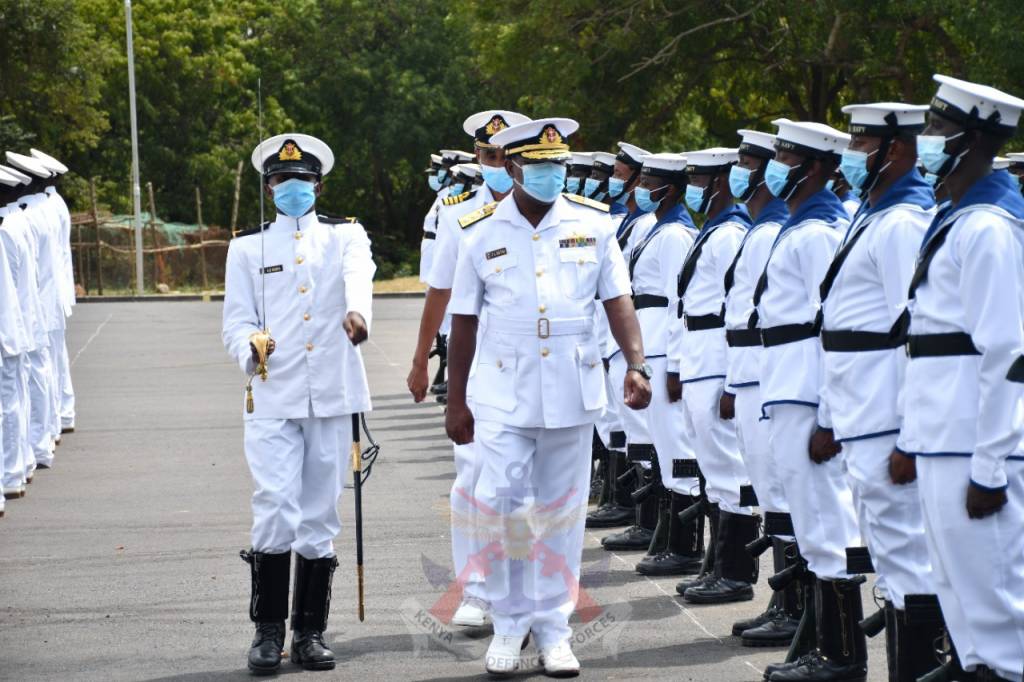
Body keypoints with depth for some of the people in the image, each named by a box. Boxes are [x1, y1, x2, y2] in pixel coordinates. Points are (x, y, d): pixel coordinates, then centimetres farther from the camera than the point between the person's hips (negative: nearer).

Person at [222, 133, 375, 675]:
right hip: (272, 400, -1)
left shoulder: (346, 236, 9)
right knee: (275, 512, -10)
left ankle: (310, 633, 14)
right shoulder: (248, 247, 11)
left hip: (332, 398, 1)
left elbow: (359, 275, -14)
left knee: (320, 517, 5)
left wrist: (357, 310, -38)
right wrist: (250, 347, -19)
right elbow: (236, 321, 5)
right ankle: (268, 630, 2)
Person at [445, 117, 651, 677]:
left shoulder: (593, 224, 2)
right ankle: (508, 624, 9)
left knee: (561, 511, 7)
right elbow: (464, 322, 6)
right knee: (504, 507, -8)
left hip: (572, 393, 1)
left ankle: (553, 629, 16)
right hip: (504, 394, -1)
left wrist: (636, 364, -13)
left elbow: (617, 301, 2)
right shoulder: (482, 235, 1)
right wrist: (455, 401, 7)